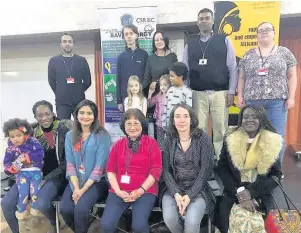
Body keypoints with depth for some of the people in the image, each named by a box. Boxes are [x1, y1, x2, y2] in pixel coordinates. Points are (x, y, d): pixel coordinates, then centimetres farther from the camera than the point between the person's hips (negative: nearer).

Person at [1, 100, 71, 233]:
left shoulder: (64, 131, -9)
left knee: (41, 204, -29)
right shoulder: (31, 131, 4)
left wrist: (47, 179, -14)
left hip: (55, 177, -4)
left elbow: (67, 162, -9)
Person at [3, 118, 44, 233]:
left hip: (35, 172, -1)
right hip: (21, 173, 1)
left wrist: (26, 157, -20)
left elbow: (40, 154, -15)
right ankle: (21, 219, 6)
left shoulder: (33, 142, -5)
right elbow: (6, 163, 3)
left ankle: (35, 215, 13)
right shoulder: (10, 148, 2)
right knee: (23, 193, -14)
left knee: (34, 192, -13)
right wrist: (12, 167, -19)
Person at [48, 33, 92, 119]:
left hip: (79, 101, 0)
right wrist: (60, 93, 9)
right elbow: (51, 81, 9)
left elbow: (87, 81, 6)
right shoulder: (53, 61, 8)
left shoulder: (82, 60, 7)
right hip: (62, 102, 0)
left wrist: (78, 92, 7)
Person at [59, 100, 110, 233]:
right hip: (76, 181, 4)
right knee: (64, 209, -17)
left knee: (80, 209, -25)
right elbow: (70, 163, 1)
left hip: (96, 182, -4)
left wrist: (84, 189, -16)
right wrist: (76, 187, -11)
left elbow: (100, 166, -12)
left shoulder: (103, 136, -8)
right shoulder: (70, 136, 6)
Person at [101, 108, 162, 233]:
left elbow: (156, 170, -4)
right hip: (120, 191, 3)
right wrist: (118, 191, -6)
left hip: (145, 191, -3)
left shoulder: (151, 143, 1)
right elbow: (111, 170, 8)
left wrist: (140, 191, -12)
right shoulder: (118, 144, 11)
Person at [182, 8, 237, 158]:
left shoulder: (224, 41, 5)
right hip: (198, 94, 1)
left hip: (220, 93, -1)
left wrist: (231, 92, -3)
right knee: (199, 129, 6)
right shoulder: (190, 44, 9)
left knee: (220, 129, 3)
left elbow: (232, 68, 2)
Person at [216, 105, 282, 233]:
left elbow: (276, 175, 1)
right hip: (234, 193, 0)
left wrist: (251, 192, -10)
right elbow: (222, 169, 2)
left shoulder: (272, 142, 0)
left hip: (260, 195, 0)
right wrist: (239, 190, -12)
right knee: (238, 221, -24)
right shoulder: (230, 140, 0)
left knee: (255, 222, -24)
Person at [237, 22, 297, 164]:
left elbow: (292, 76, 6)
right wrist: (240, 96, 3)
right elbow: (242, 78, 12)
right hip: (253, 101, 1)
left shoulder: (284, 52, 7)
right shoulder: (248, 55, 11)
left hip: (277, 101, -1)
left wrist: (291, 97, -3)